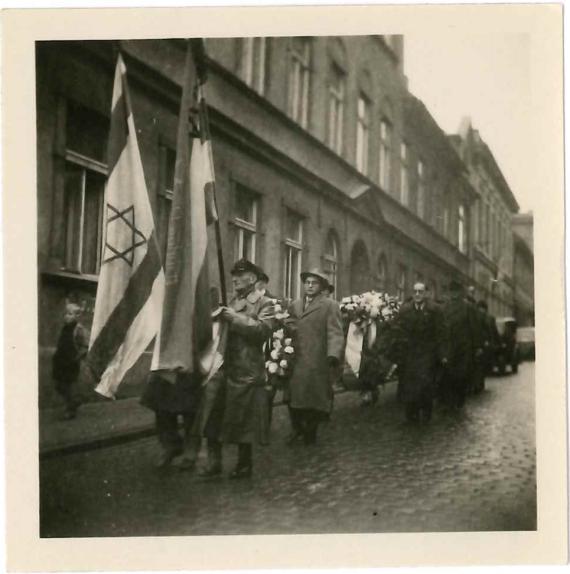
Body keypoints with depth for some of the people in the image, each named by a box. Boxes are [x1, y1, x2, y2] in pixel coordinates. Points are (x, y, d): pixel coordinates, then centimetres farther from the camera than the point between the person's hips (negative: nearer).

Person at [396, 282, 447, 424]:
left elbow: (440, 334, -2)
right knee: (409, 385, 2)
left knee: (426, 384, -2)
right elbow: (401, 334, 2)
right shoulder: (405, 310, 4)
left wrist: (442, 355, -6)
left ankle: (426, 415, 13)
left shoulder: (434, 310, 0)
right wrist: (400, 357, -3)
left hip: (428, 354, -1)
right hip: (409, 354, 1)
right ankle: (411, 416, 13)